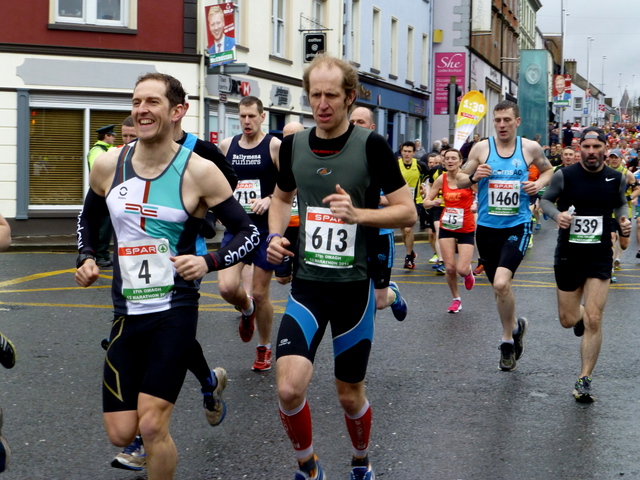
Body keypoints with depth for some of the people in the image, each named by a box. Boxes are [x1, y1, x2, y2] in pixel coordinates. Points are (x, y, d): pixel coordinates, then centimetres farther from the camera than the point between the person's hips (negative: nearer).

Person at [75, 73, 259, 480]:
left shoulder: (199, 172, -9)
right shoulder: (109, 165, 1)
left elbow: (248, 232, -2)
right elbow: (89, 217, 22)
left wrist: (209, 262, -18)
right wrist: (86, 258, 6)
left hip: (175, 312, -4)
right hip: (126, 314, 4)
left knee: (151, 425, -10)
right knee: (120, 433, 4)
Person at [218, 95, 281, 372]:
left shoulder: (274, 146, -6)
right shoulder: (226, 146, 6)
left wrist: (268, 199, -22)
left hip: (265, 228, -3)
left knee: (260, 294, 4)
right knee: (227, 287, -14)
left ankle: (264, 348, 25)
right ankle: (246, 309, 23)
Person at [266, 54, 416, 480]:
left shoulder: (371, 145, -10)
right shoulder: (293, 145, 2)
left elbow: (408, 213, -8)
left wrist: (358, 214, -23)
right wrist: (276, 235, 3)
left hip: (354, 285, -2)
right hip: (307, 284, 2)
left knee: (350, 394, 10)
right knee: (290, 388, -14)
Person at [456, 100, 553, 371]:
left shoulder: (531, 148, 0)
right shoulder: (481, 148, 0)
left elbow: (548, 170, 19)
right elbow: (459, 180, 7)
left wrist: (539, 184, -2)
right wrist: (474, 176, -15)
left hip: (517, 226, -3)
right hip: (486, 227, 3)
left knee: (501, 283, -20)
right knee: (499, 287, 14)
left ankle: (508, 338, 1)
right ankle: (515, 326, 39)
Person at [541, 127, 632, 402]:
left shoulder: (616, 179, -2)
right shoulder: (564, 176, -8)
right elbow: (546, 200, 4)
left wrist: (624, 221, -4)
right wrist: (556, 214, -17)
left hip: (600, 257, 0)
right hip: (568, 255, 0)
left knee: (593, 320, -9)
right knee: (568, 321, 9)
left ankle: (585, 380, 3)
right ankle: (580, 312, 48)